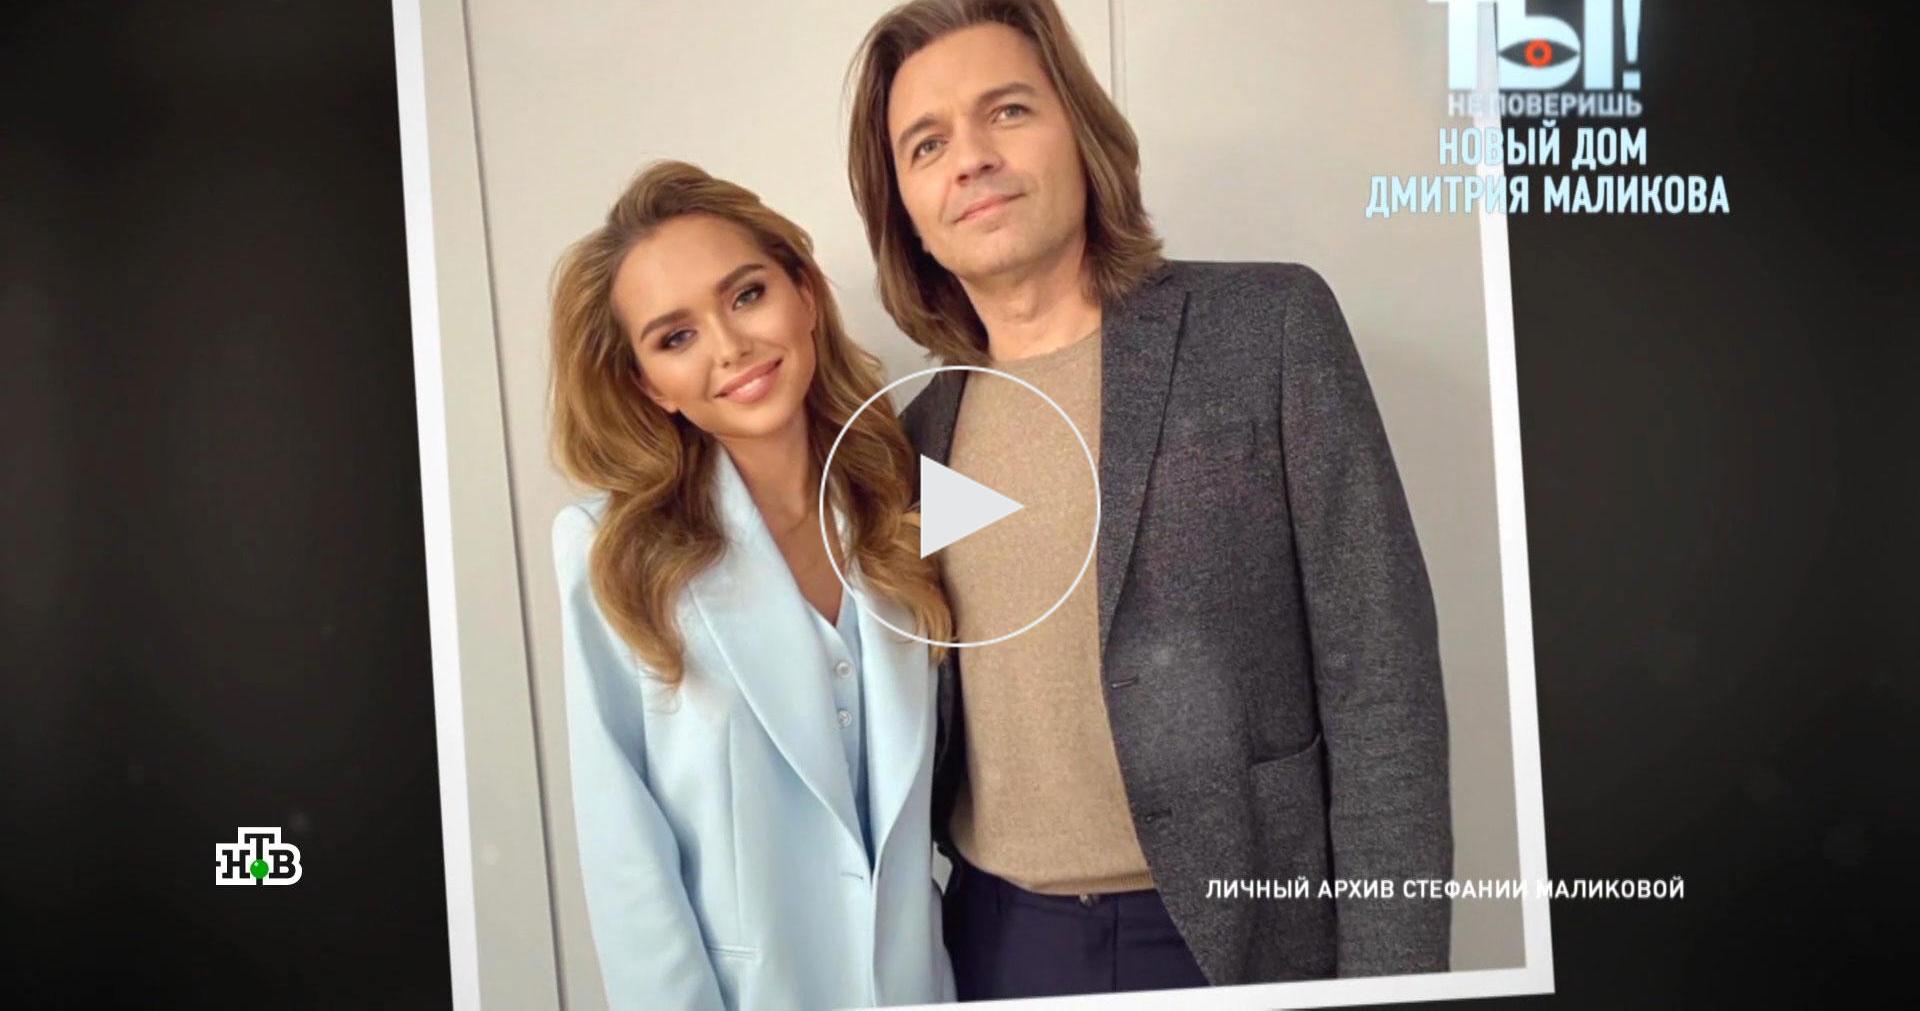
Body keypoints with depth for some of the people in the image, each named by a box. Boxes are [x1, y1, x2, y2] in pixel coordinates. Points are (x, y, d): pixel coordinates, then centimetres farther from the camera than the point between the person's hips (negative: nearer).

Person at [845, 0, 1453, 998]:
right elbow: (923, 718, 12)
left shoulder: (1268, 325, -7)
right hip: (996, 938, 4)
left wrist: (1391, 974, -13)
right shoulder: (922, 431, 5)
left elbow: (1379, 680, -10)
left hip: (1243, 935, -3)